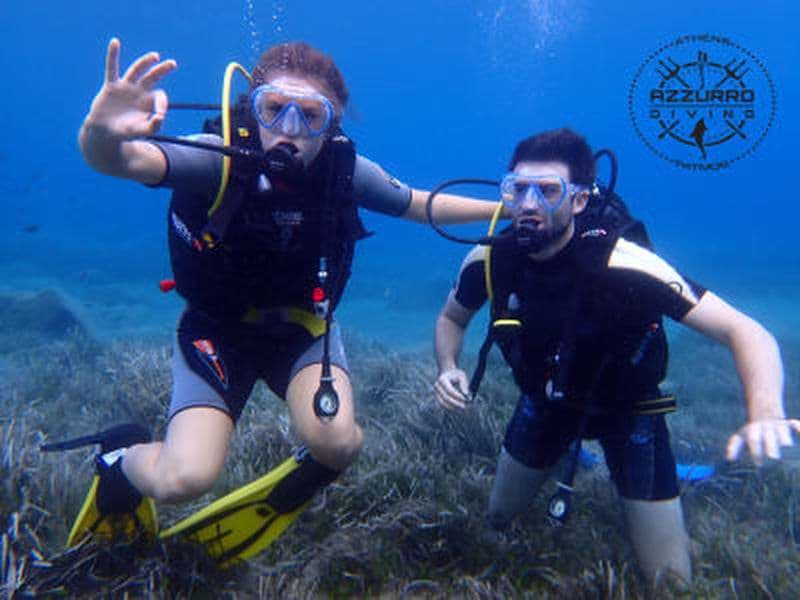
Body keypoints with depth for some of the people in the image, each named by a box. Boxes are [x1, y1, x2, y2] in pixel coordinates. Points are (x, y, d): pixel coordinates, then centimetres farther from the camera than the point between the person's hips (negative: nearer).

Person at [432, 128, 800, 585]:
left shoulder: (622, 264, -35)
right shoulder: (489, 260, -21)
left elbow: (747, 333, -34)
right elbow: (452, 318, 0)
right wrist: (449, 369, -20)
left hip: (627, 409, -3)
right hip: (546, 400, 4)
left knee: (670, 580, 1)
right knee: (499, 518, 18)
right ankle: (567, 459, 45)